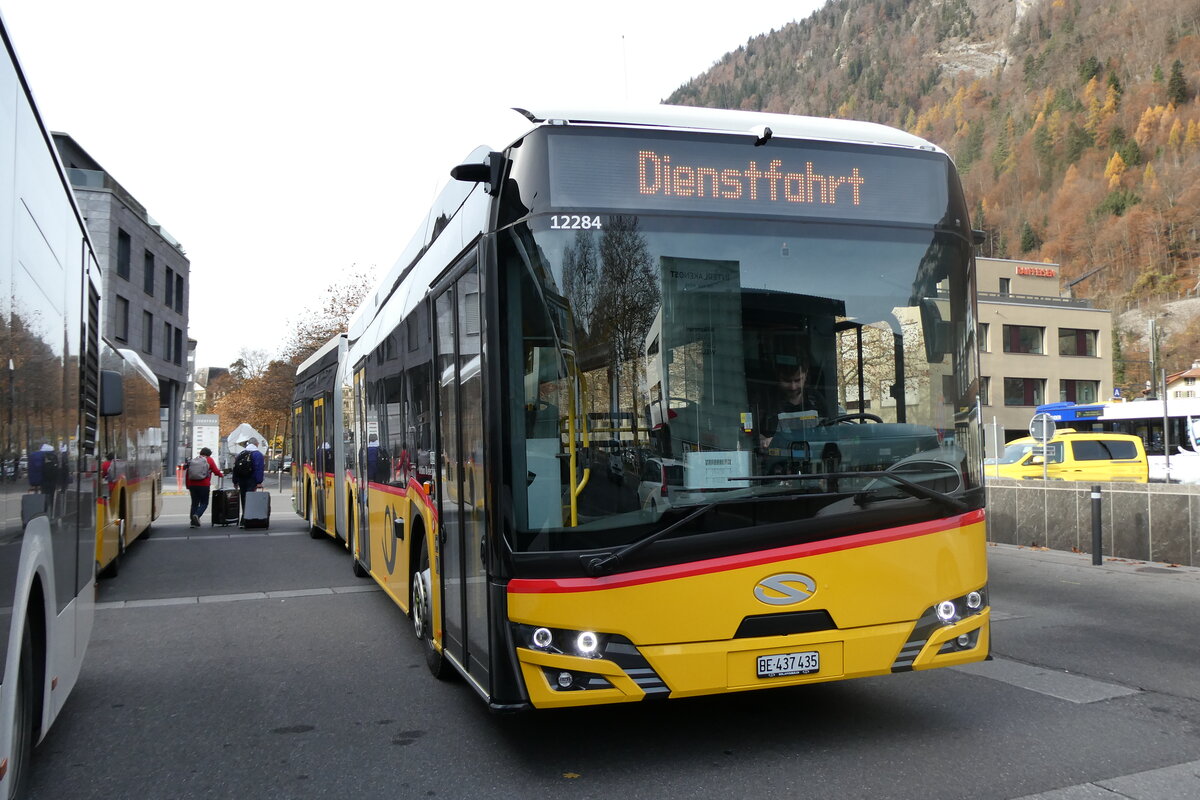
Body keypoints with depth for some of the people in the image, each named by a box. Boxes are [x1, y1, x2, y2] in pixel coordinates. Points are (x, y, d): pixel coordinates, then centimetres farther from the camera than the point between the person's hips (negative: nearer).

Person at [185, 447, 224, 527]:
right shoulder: (209, 460, 2)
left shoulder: (193, 460, 13)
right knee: (204, 503, 3)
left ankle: (193, 521, 7)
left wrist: (188, 486, 16)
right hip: (203, 485, -4)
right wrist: (221, 475, 21)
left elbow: (187, 474, 11)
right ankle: (197, 515, -23)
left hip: (193, 485, 4)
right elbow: (216, 471, 0)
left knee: (194, 503, 11)